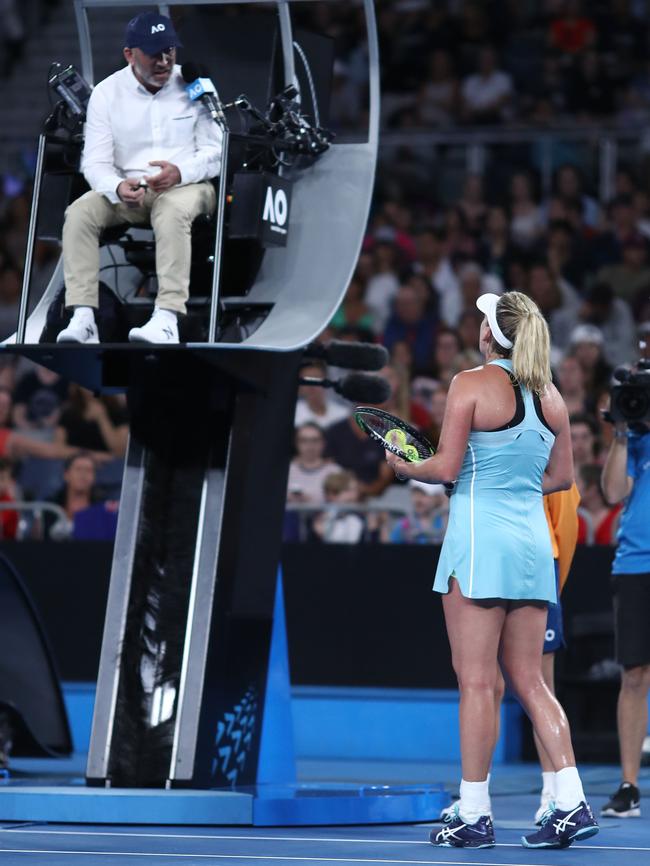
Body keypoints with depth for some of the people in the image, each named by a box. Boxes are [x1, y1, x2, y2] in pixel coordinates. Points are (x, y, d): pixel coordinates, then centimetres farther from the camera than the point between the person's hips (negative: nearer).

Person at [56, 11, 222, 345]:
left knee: (172, 212, -37)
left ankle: (167, 319, -47)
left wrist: (180, 172, -24)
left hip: (186, 184, -2)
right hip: (128, 189, 3)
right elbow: (95, 162, -4)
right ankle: (83, 316, -32)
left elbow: (215, 150, -3)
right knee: (79, 213, -25)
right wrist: (118, 188, -27)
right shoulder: (107, 92, 0)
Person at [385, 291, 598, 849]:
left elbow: (446, 467, -11)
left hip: (480, 539, -6)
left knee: (477, 682, -3)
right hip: (533, 539, 6)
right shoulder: (551, 395, 9)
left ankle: (475, 815, -2)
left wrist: (405, 467, 8)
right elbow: (562, 475, 15)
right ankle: (572, 803, 0)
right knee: (528, 681, 10)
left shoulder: (472, 384, -8)